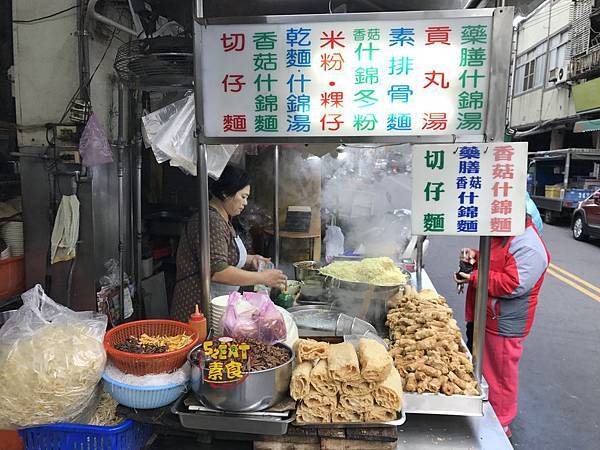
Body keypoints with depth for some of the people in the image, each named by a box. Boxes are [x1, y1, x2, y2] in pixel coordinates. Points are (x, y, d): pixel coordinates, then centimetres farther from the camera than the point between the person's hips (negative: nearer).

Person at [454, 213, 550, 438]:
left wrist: (475, 278, -26)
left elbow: (514, 285, -30)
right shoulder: (501, 234, 7)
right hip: (482, 319, 10)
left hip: (502, 325, -10)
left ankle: (500, 425, 26)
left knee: (500, 375, 6)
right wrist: (476, 256, 0)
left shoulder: (529, 248, -24)